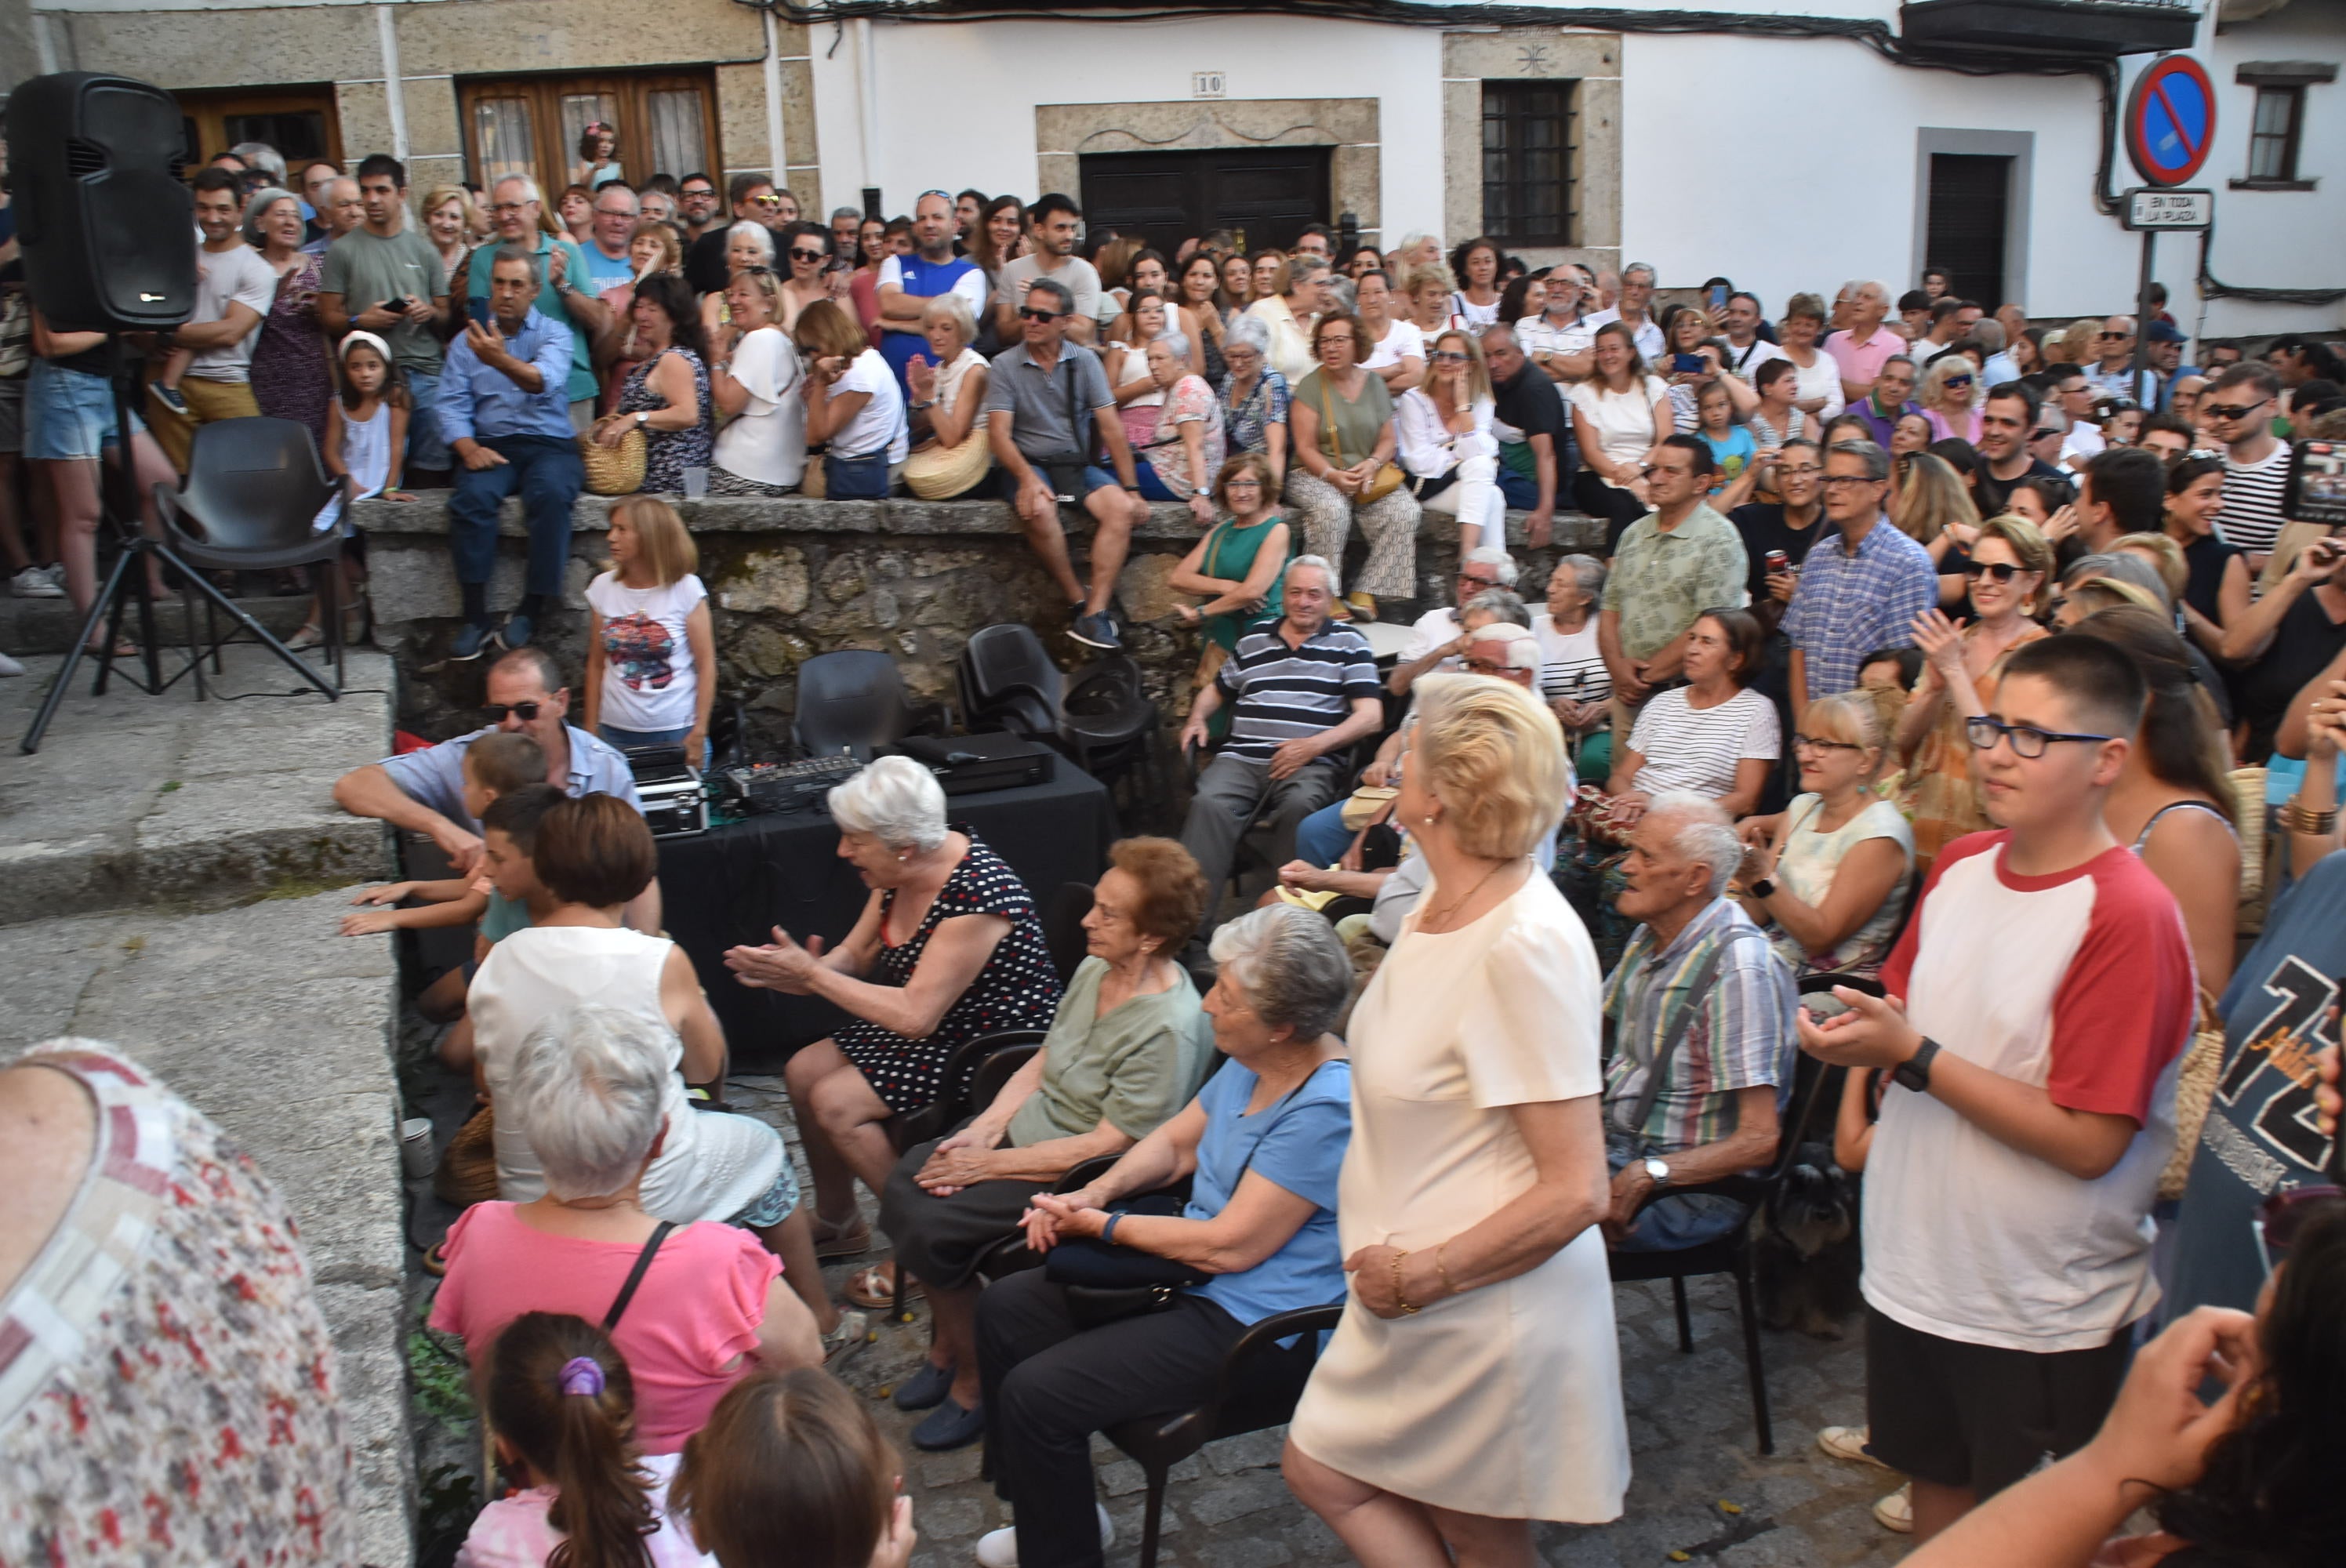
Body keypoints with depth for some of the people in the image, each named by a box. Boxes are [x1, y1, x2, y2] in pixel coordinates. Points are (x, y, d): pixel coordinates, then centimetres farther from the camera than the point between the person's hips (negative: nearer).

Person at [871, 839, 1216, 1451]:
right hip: (1025, 1127, 8)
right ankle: (945, 1345, 13)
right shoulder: (1095, 970, 0)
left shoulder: (1169, 1030, -26)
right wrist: (983, 1129, -5)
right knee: (904, 1181, -7)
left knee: (930, 1228, -18)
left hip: (1078, 1177, -8)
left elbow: (1105, 1146, -24)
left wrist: (990, 1164, -19)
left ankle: (973, 1381, 5)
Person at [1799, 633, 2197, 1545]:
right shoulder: (1961, 866, 1)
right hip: (1916, 1266, 6)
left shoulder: (2128, 916, -21)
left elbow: (2089, 1141, -24)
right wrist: (1858, 1038, -5)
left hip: (2043, 1317, -6)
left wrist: (1913, 1055, -24)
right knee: (1936, 1484, 24)